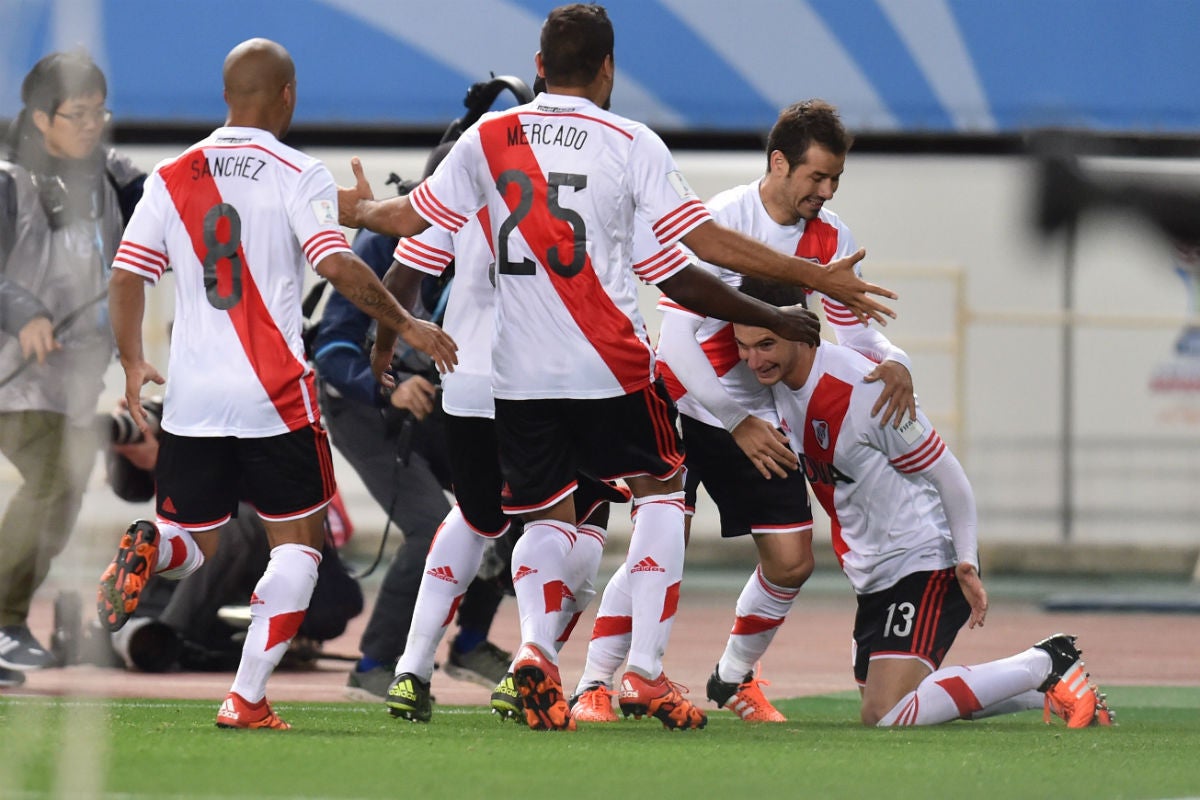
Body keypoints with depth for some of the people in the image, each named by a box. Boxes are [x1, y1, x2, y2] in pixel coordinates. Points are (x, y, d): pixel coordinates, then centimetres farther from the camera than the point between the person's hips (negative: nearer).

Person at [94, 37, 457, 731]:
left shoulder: (172, 177, 7)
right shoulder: (298, 175, -6)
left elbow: (127, 275, 4)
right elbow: (337, 265, -17)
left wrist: (134, 365, 12)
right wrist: (406, 324, -6)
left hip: (192, 395, 4)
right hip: (275, 395, -4)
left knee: (192, 545, 15)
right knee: (299, 540, 10)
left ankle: (148, 548, -22)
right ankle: (248, 699, -2)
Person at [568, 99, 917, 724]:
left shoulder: (829, 238, -3)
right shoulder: (718, 222, -20)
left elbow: (852, 327, 5)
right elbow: (679, 341, -21)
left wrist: (892, 362, -18)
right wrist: (739, 424, -20)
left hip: (760, 421, 5)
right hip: (684, 407, -5)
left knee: (792, 560, -1)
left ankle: (735, 679, 22)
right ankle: (593, 688, -9)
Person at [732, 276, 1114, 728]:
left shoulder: (864, 391, -25)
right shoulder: (774, 379, -2)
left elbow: (945, 473, -16)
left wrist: (967, 562, -17)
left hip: (927, 565, -9)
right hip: (874, 573, 9)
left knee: (887, 717, -21)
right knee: (880, 702, 18)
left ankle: (1047, 665, -6)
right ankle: (1047, 691, 27)